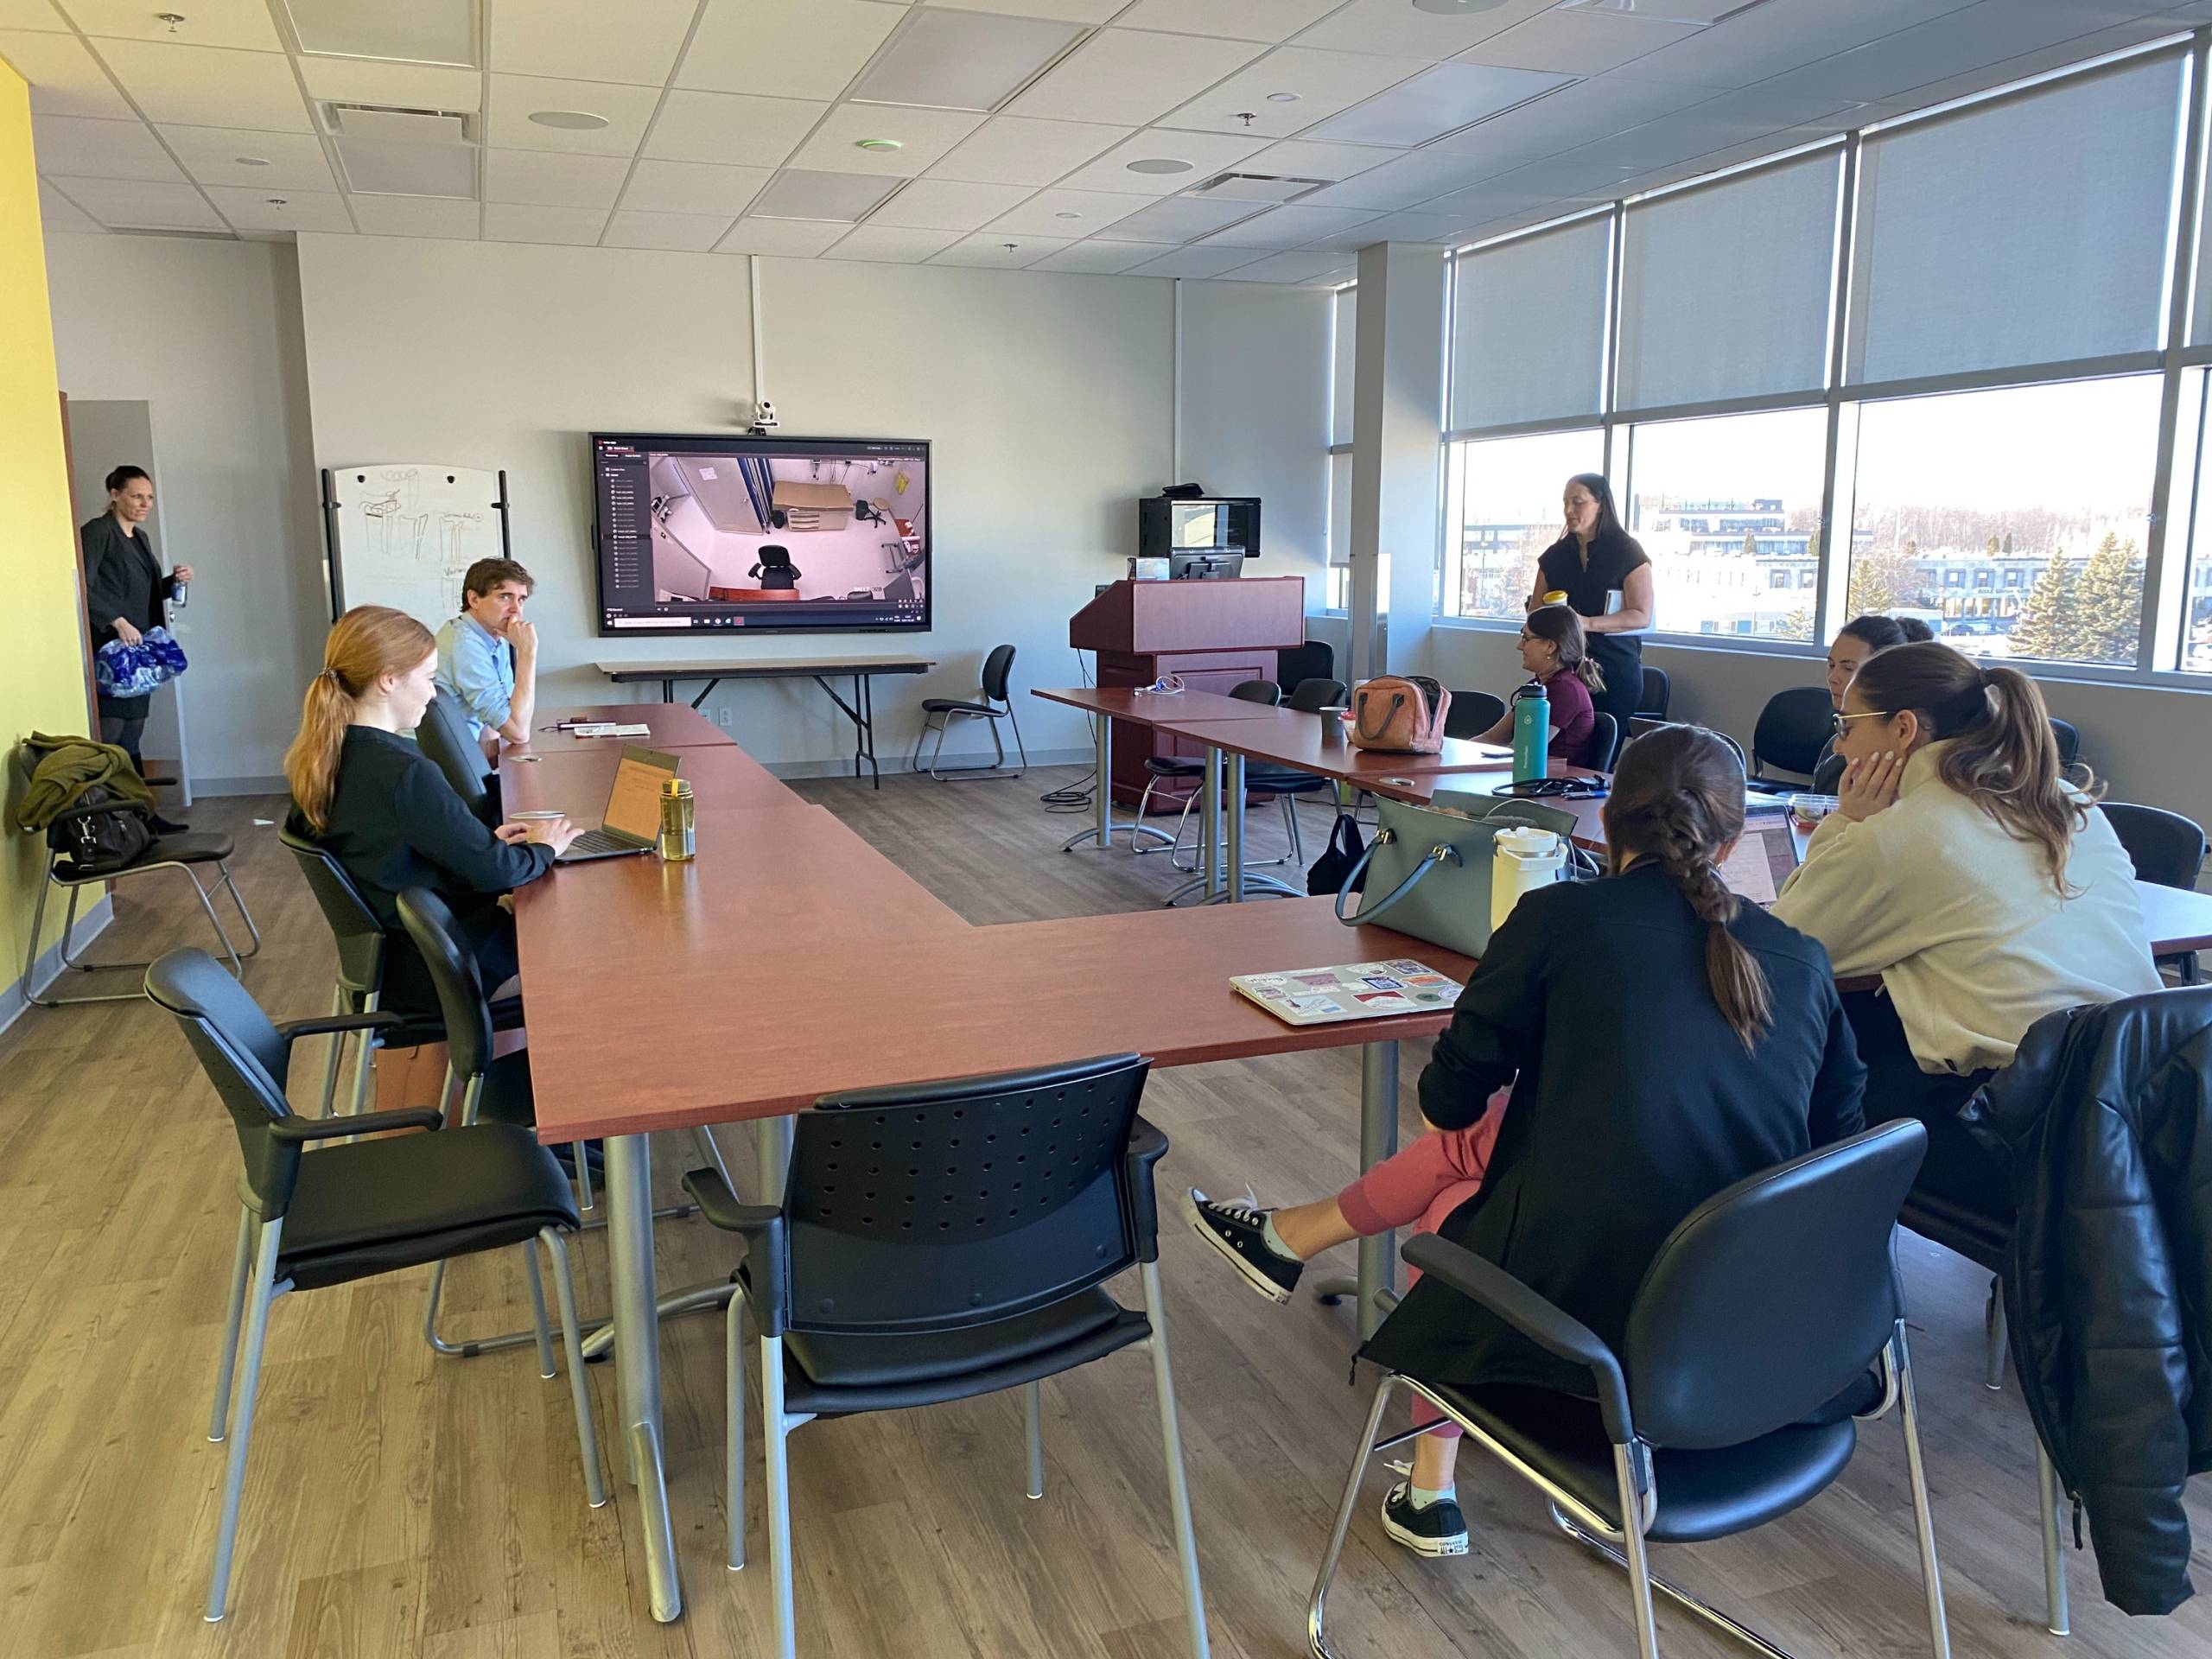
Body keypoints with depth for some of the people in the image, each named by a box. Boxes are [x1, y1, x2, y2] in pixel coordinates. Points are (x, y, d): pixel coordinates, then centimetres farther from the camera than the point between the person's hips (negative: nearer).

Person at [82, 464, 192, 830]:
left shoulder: (140, 537, 18)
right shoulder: (97, 532, -7)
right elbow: (83, 588, -16)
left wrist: (174, 582, 6)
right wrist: (117, 621, -24)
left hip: (139, 648, 8)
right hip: (110, 649, -8)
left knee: (131, 736, 10)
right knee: (109, 735, -10)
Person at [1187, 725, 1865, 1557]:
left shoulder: (1560, 917, -7)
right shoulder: (1802, 960, 4)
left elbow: (1448, 1101, 0)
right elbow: (1835, 1131, 13)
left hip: (1585, 1307, -5)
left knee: (1447, 1203, 28)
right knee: (1475, 1144, 24)